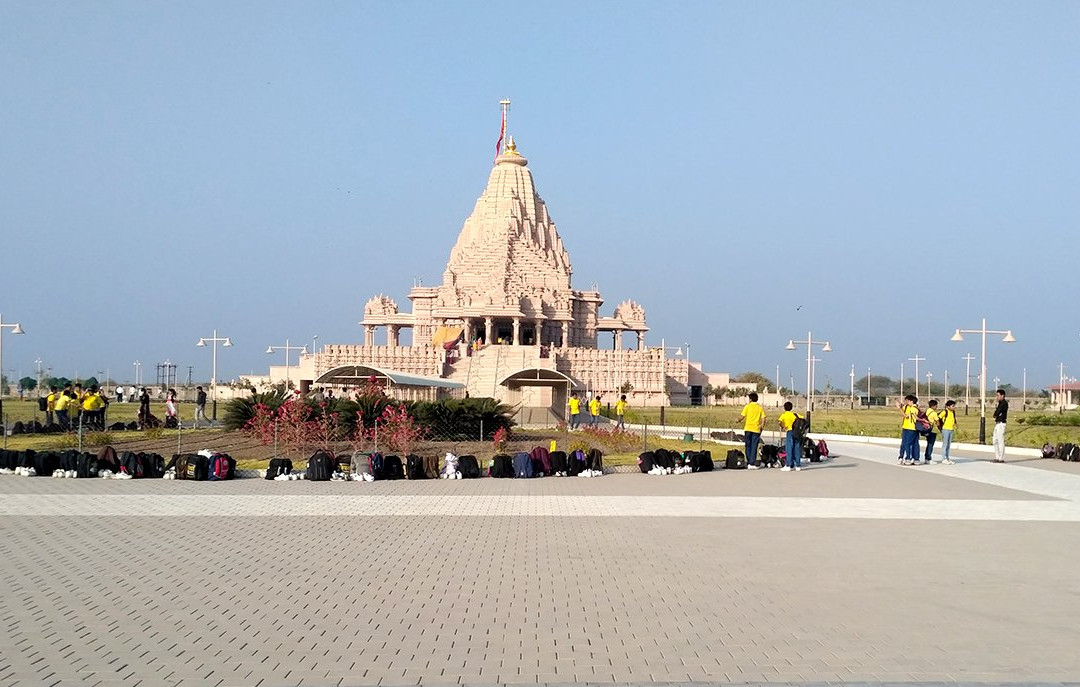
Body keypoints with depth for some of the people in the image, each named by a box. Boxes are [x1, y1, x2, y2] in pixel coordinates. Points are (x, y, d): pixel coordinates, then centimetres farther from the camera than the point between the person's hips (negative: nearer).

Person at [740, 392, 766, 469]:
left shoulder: (747, 406, -2)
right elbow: (763, 419, 0)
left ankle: (749, 463, 7)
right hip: (756, 429, 1)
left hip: (748, 428, -1)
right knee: (754, 447, 3)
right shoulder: (760, 407, 5)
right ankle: (752, 464, -3)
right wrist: (762, 427, 8)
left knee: (748, 446, 9)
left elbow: (742, 416, -8)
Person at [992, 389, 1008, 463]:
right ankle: (997, 457, 16)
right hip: (997, 424, 10)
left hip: (1001, 423, -10)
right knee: (995, 441, 12)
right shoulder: (1000, 403, 19)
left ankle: (1001, 458, -6)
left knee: (1001, 441, -8)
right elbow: (996, 414, 18)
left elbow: (997, 413, -16)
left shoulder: (1004, 403, -11)